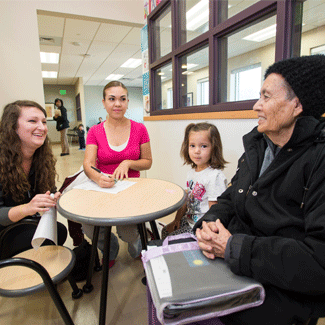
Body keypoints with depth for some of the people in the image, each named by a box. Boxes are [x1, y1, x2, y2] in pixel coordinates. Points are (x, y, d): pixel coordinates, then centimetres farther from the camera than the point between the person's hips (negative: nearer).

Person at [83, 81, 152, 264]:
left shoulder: (139, 129, 0)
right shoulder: (95, 132, 1)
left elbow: (148, 162, 4)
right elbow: (88, 164, -9)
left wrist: (128, 163, -16)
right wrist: (98, 178, -32)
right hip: (103, 189, 1)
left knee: (127, 233, -22)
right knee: (88, 228, -22)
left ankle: (135, 242, 21)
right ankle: (110, 247, 17)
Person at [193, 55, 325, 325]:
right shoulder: (257, 146, 5)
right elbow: (230, 199, 9)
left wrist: (233, 247, -24)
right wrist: (209, 224, -12)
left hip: (285, 288, -6)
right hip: (231, 261, 6)